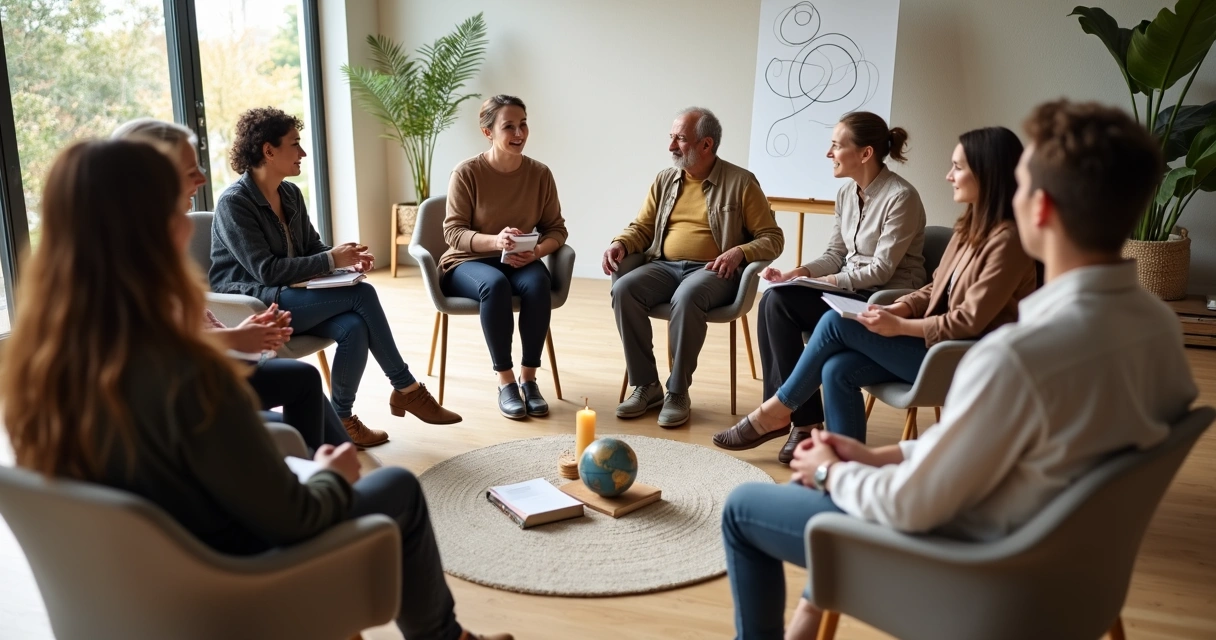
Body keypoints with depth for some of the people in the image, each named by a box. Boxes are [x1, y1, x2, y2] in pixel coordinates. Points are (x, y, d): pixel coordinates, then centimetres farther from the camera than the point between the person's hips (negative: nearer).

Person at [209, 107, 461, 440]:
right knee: (361, 295, -23)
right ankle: (406, 389, -11)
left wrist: (346, 257, -7)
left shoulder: (291, 194, 9)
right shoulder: (234, 203, -13)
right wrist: (331, 260, -19)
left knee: (354, 328, -26)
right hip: (253, 305, -7)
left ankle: (342, 417, -10)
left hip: (291, 296, 7)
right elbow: (266, 270, -20)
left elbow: (312, 246, 16)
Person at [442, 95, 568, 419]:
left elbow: (556, 228, 2)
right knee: (495, 284, -36)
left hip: (519, 262, 2)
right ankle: (505, 382, -23)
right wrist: (495, 241, -31)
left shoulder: (540, 173, -3)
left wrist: (537, 251, -21)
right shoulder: (467, 172, -12)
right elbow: (453, 231, -12)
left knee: (538, 283, -32)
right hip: (469, 261, -2)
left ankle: (528, 379, -19)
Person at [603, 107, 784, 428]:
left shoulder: (740, 182, 0)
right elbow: (642, 227, 17)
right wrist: (620, 244, -5)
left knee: (686, 298, -38)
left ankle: (678, 392, -22)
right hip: (664, 266, 5)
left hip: (712, 271, -4)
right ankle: (646, 385, -16)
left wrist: (739, 252, -19)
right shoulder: (665, 180, 14)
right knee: (623, 289, -25)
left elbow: (772, 238, 0)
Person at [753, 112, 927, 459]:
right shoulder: (847, 192, 8)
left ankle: (805, 419, -13)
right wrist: (796, 274, -6)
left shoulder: (901, 197, -15)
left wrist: (827, 281, -19)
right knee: (772, 299, -19)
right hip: (849, 292, 7)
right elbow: (834, 255, 11)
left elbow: (881, 270, -19)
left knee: (780, 302, -24)